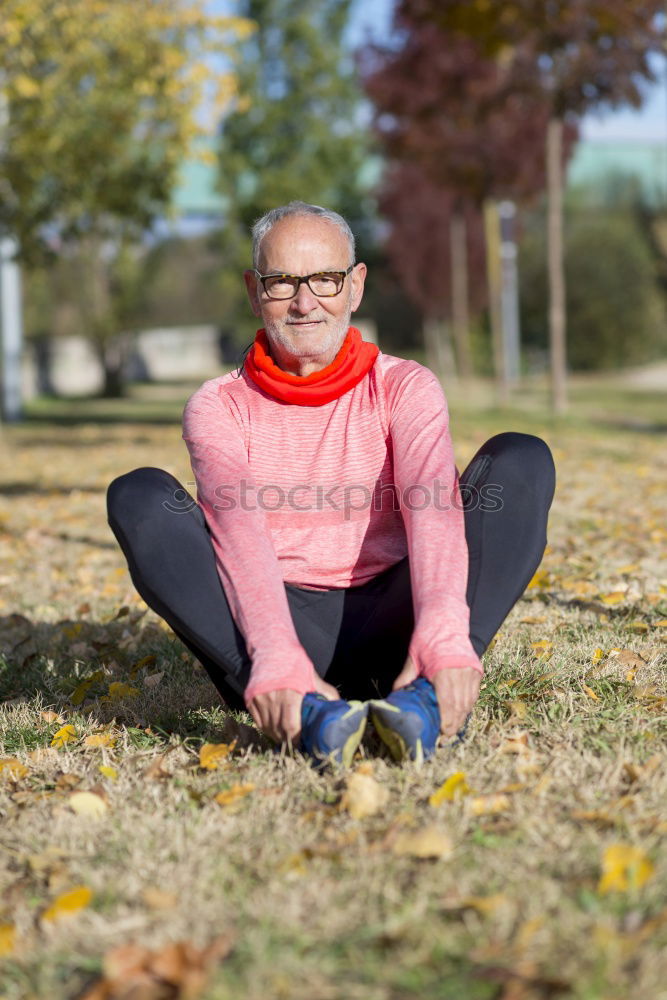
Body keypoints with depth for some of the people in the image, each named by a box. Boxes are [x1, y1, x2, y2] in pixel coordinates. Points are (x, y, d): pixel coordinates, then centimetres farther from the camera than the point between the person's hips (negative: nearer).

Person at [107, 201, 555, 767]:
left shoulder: (404, 388, 5)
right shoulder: (218, 407, 4)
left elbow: (433, 507, -16)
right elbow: (239, 529, -17)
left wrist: (443, 638, -36)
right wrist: (277, 657, -37)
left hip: (387, 625, 1)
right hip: (274, 626, 0)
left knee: (522, 459, -16)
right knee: (138, 496, -21)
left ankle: (430, 696, -36)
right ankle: (302, 706, -39)